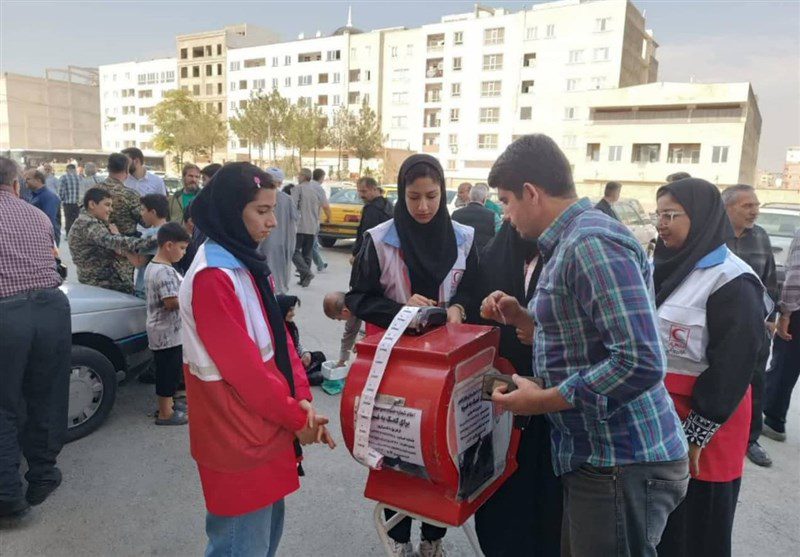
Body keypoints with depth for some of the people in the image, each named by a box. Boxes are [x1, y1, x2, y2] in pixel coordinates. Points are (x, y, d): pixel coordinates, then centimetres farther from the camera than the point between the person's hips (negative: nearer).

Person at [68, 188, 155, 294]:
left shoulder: (90, 223, 15)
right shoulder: (87, 224, -16)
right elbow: (115, 242, -31)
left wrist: (115, 234, -8)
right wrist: (152, 241, -38)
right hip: (99, 282, -10)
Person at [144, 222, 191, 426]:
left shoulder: (152, 266, 10)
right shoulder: (165, 271, -22)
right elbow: (171, 302, -26)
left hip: (162, 331, 10)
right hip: (168, 332, -10)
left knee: (167, 369, 20)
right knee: (169, 370, 0)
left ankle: (168, 403, 32)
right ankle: (165, 413, 9)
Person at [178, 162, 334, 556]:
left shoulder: (249, 263, 7)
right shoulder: (212, 277, -23)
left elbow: (278, 335, 7)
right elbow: (242, 366, -22)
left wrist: (301, 396, -4)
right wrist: (295, 418, -12)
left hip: (267, 422, 9)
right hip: (237, 433, -9)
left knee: (268, 525, 23)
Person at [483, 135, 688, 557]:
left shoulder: (592, 242, -20)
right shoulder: (572, 242, 13)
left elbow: (640, 363, -28)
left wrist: (542, 401, -19)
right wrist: (522, 319, 7)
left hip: (622, 463, -10)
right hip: (597, 456, 10)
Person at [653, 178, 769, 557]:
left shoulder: (732, 284, -16)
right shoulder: (666, 266, 7)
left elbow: (731, 368, -18)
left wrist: (696, 434, -17)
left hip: (699, 421, -7)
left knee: (693, 526, 10)